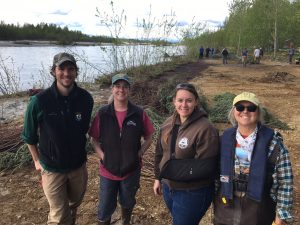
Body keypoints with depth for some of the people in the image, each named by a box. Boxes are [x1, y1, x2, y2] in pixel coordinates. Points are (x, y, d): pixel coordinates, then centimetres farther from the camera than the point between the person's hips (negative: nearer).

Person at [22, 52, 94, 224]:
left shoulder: (86, 98, -13)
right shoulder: (39, 102, -21)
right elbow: (29, 136, -5)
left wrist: (79, 151, 11)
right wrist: (37, 160, 2)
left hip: (78, 165, 3)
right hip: (52, 168, -3)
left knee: (74, 204, 26)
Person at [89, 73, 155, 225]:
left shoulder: (139, 113, -9)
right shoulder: (103, 113, -9)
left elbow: (148, 138, 1)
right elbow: (94, 139, 1)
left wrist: (139, 154, -11)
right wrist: (102, 156, -12)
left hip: (131, 171, 1)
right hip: (107, 170, 0)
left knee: (127, 204, 24)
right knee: (105, 210, 10)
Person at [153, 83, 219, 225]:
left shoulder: (205, 128, -22)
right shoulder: (168, 124, 1)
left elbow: (205, 167, -23)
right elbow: (160, 153, 11)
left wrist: (175, 170, -20)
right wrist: (158, 178, 13)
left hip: (193, 193, -6)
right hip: (168, 187, 7)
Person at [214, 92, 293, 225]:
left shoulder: (272, 141, -11)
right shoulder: (225, 138, -1)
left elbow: (285, 182, -8)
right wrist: (216, 200, 9)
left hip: (258, 207, -2)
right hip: (226, 205, 3)